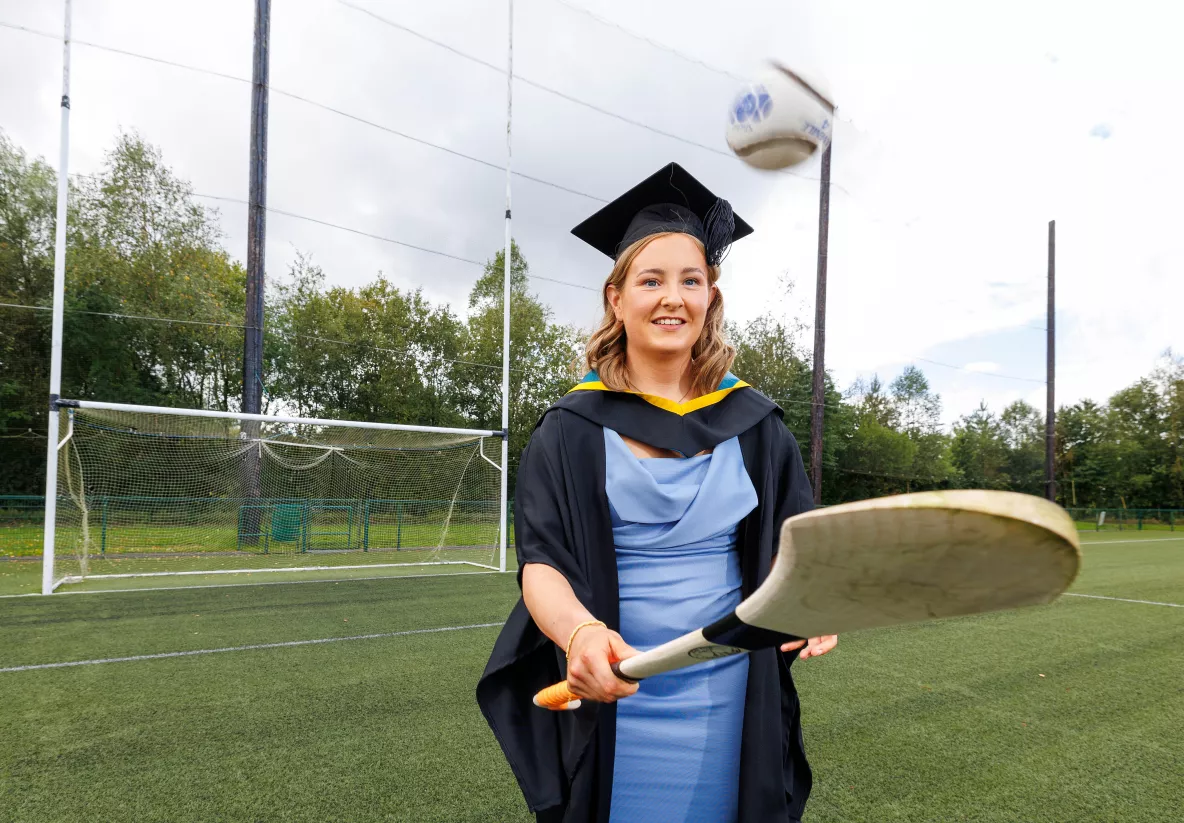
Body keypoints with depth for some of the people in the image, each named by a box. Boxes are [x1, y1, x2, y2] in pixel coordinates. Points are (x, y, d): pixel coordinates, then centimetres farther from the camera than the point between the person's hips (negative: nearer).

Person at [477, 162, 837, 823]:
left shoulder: (754, 425, 2)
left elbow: (792, 543, 2)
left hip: (730, 696, 2)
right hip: (613, 695, -1)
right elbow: (541, 564, -12)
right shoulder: (572, 431, -5)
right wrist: (581, 632, -32)